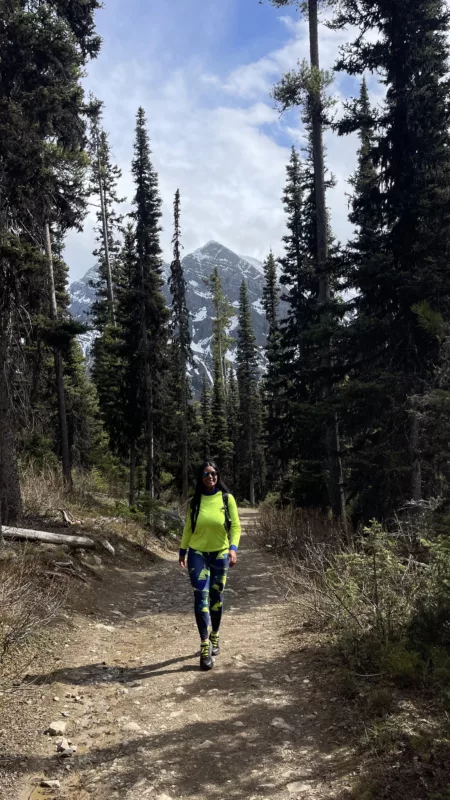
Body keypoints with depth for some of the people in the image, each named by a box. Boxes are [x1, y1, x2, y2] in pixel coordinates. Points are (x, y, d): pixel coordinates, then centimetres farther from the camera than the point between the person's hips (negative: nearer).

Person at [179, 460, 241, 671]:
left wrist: (233, 547, -19)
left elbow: (236, 526, -5)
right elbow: (188, 528, 9)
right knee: (201, 597, -10)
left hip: (220, 555, 0)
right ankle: (205, 646, -8)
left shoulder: (227, 499, -5)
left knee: (216, 598, 11)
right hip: (197, 554, 0)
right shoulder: (194, 501, 0)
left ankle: (214, 638, 31)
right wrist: (182, 551, 10)